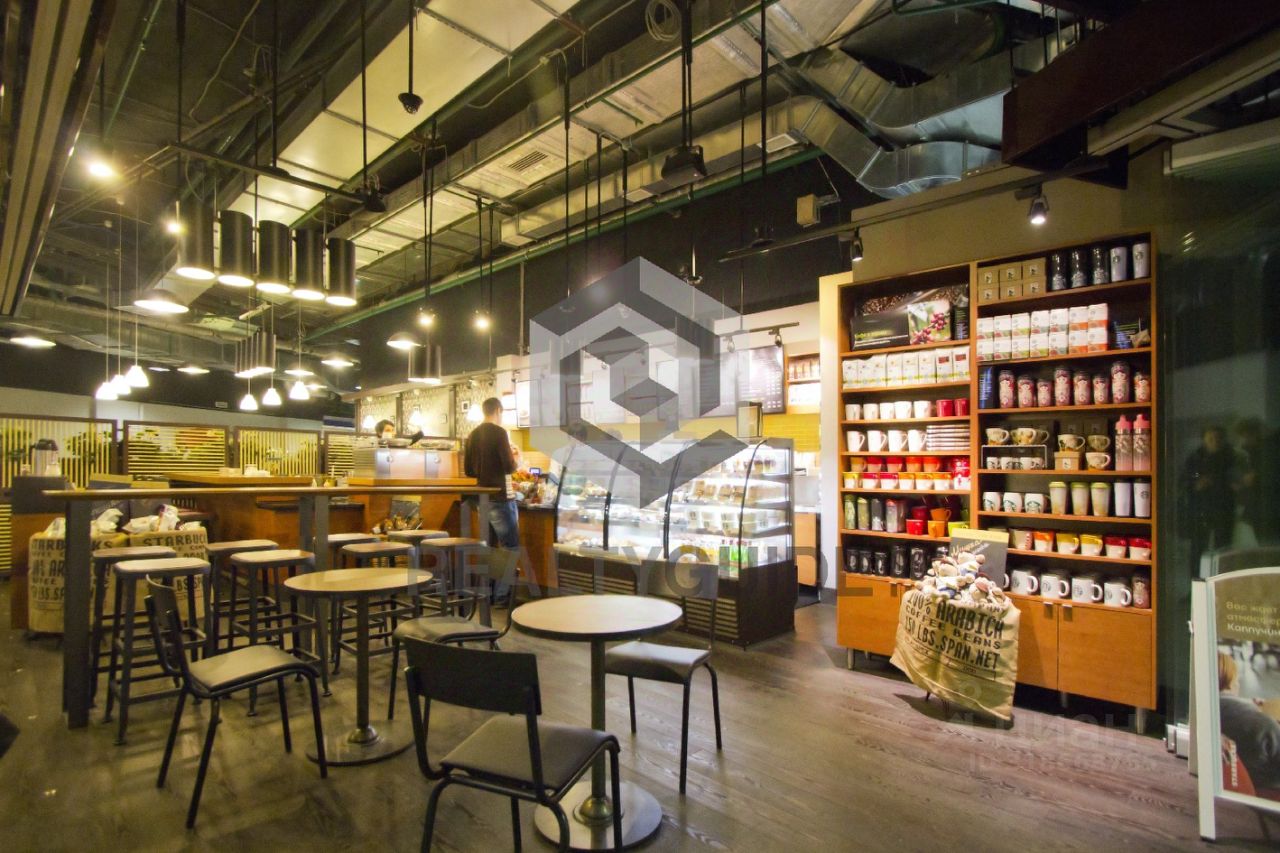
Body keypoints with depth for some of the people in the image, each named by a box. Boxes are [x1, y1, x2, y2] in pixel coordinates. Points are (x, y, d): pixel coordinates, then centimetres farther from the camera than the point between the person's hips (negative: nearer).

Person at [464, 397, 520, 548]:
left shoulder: (473, 435, 8)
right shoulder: (499, 432, -11)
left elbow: (468, 470, 13)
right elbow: (510, 467, -16)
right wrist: (515, 460, 4)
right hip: (500, 496, -7)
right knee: (511, 546, -4)